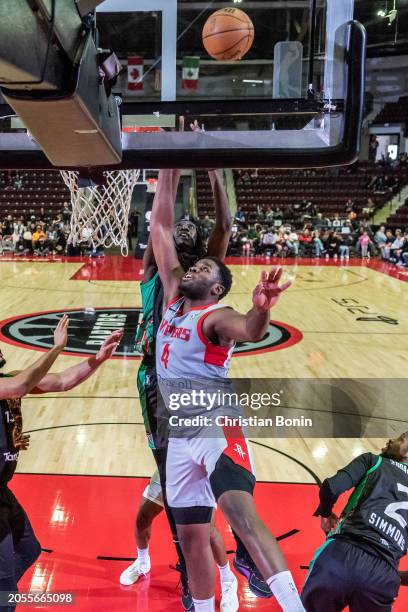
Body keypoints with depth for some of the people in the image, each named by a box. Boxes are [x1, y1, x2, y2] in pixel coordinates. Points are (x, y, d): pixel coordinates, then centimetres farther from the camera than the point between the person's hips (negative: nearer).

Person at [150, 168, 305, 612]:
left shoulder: (216, 317, -7)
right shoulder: (172, 299, 11)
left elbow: (250, 331, -31)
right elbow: (160, 230, 9)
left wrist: (261, 308, -54)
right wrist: (168, 172, 5)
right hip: (180, 436, 7)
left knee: (239, 512, -26)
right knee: (191, 535, 13)